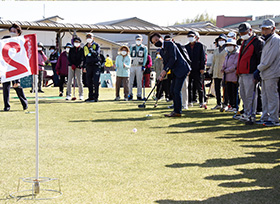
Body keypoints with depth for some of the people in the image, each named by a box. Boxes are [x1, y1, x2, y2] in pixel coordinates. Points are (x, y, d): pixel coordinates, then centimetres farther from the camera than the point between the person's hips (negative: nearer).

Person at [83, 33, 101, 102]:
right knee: (89, 82, 3)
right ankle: (90, 97, 9)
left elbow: (96, 53, -15)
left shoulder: (96, 45, 1)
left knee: (96, 82, -9)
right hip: (88, 66, 5)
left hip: (96, 65, -5)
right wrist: (84, 66, 16)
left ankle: (95, 97, -5)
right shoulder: (85, 47, 15)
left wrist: (90, 48, -22)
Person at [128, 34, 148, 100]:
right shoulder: (132, 47, 11)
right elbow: (130, 56, 13)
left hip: (140, 66, -2)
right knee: (130, 81, -1)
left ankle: (139, 95, 5)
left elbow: (145, 58, 3)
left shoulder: (144, 48, 4)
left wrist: (143, 66, -7)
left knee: (139, 82, 0)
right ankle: (130, 95, 6)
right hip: (132, 66, 2)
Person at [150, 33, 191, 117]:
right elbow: (166, 63, 17)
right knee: (173, 89, 10)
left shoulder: (169, 44, -10)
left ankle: (178, 112, -6)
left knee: (176, 90, -11)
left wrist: (165, 70, -18)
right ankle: (176, 110, 17)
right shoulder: (161, 51, 16)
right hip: (176, 71, 10)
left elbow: (173, 58, -18)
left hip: (182, 69, -10)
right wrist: (162, 75, 2)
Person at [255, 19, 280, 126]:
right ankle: (265, 117, 20)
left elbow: (269, 60, -19)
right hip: (266, 74, 10)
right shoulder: (268, 40, 19)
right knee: (265, 97, 13)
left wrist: (259, 69, -13)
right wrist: (260, 70, 12)